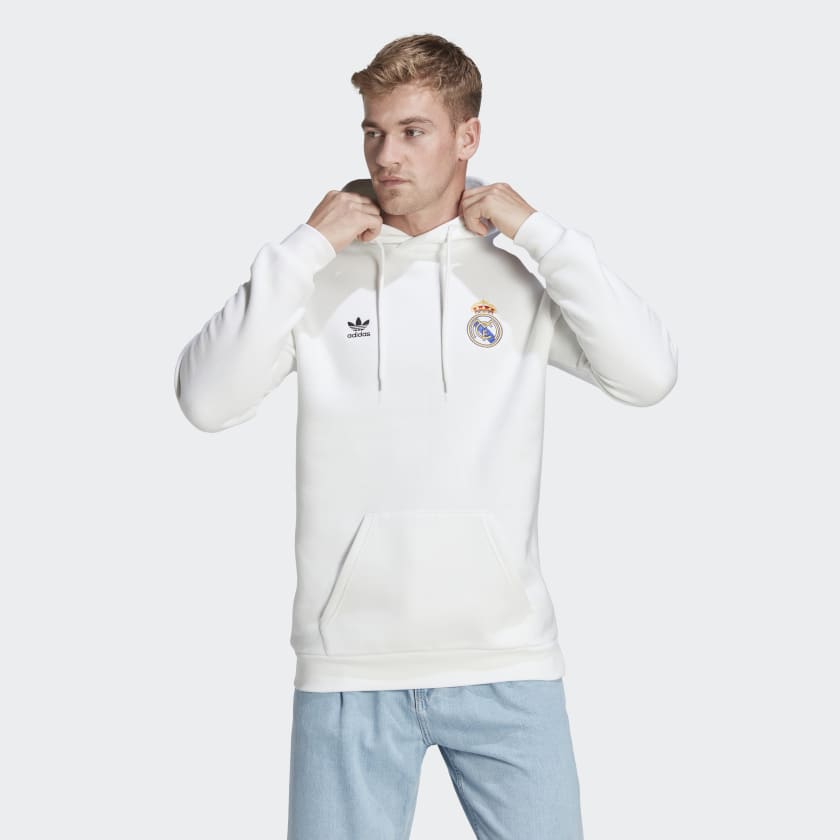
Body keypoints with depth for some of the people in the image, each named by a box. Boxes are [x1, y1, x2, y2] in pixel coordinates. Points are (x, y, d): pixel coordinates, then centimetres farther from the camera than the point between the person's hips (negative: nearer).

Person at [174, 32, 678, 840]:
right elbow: (205, 401, -7)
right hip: (350, 663, 0)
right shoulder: (318, 276, 4)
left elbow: (649, 376, -8)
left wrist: (538, 230, -7)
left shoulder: (521, 274, 4)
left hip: (506, 660, 0)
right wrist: (304, 248, -9)